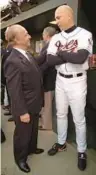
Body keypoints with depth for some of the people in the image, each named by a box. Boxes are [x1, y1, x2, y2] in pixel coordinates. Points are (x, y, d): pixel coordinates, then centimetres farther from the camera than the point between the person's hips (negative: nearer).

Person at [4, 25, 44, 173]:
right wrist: (22, 112, -21)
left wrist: (39, 101, 14)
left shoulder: (27, 54, 5)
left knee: (33, 130, 28)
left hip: (34, 104, 9)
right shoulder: (13, 61, -26)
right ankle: (20, 158, 39)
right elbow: (14, 91, -25)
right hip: (25, 108, -9)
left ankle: (32, 148, 53)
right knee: (23, 134, 14)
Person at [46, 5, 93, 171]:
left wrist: (61, 53, -13)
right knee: (61, 114, 17)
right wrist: (70, 56, -17)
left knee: (79, 119, 6)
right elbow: (50, 60, -8)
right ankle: (61, 143, 38)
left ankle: (82, 151, 26)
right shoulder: (56, 38, 4)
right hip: (60, 81, 5)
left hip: (77, 82, -5)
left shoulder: (84, 35, -12)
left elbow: (80, 58, -28)